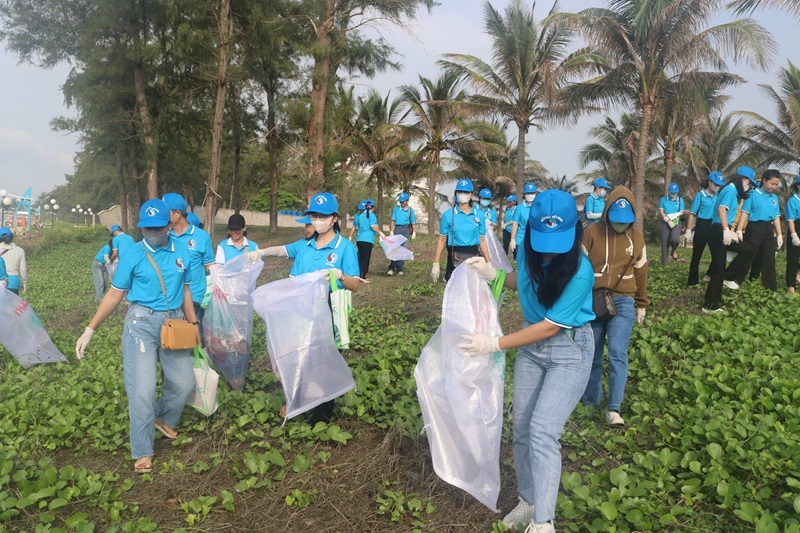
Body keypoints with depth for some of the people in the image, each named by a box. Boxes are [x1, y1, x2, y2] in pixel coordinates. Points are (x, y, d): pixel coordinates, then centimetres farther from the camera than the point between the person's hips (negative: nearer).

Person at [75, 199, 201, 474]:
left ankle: (164, 418, 40)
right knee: (142, 388, -5)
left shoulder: (182, 250, 2)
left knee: (183, 381, 9)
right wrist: (90, 330, -4)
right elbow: (115, 294, -3)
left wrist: (193, 323, 13)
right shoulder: (132, 255, -7)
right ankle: (143, 452, 8)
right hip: (142, 322, -3)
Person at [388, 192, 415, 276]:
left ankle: (400, 269, 9)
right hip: (397, 228, -2)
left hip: (406, 229, 2)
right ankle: (392, 268, -8)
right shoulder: (396, 209, 2)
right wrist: (391, 231, -5)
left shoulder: (410, 210, 6)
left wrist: (413, 232, 10)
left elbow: (413, 222, 11)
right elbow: (393, 220, 2)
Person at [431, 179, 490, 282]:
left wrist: (488, 263, 5)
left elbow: (482, 240, 9)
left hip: (474, 257, 2)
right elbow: (442, 240, 1)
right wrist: (436, 264, -3)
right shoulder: (448, 215, -2)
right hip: (455, 259, -2)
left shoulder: (479, 215, 4)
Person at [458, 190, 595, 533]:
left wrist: (494, 345, -24)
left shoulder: (579, 272, -27)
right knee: (521, 428, 10)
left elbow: (550, 327, -24)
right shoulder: (528, 251, -10)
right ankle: (528, 502, 29)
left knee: (543, 432, -13)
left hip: (570, 351, -6)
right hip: (531, 345, 6)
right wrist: (493, 275, -6)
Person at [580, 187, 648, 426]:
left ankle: (614, 409, -9)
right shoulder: (592, 233, -5)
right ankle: (590, 400, 27)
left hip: (623, 303, 1)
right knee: (593, 355, 10)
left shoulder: (636, 237, 4)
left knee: (617, 353, -12)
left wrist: (641, 305, 19)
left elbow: (640, 272, 13)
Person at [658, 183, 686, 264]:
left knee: (674, 239, -23)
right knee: (665, 242, -2)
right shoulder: (663, 199, 4)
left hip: (676, 223, 0)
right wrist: (668, 221, -16)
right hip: (665, 223, 0)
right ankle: (664, 262, 5)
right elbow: (661, 212, -3)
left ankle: (674, 251, 12)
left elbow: (681, 212, 2)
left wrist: (668, 216, -12)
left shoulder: (680, 200, 6)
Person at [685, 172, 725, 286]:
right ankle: (693, 281, 8)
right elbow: (692, 214, -7)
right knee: (696, 255, 1)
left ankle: (710, 275, 22)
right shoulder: (700, 195, -6)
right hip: (702, 226, -5)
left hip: (714, 226, 5)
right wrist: (688, 231, -13)